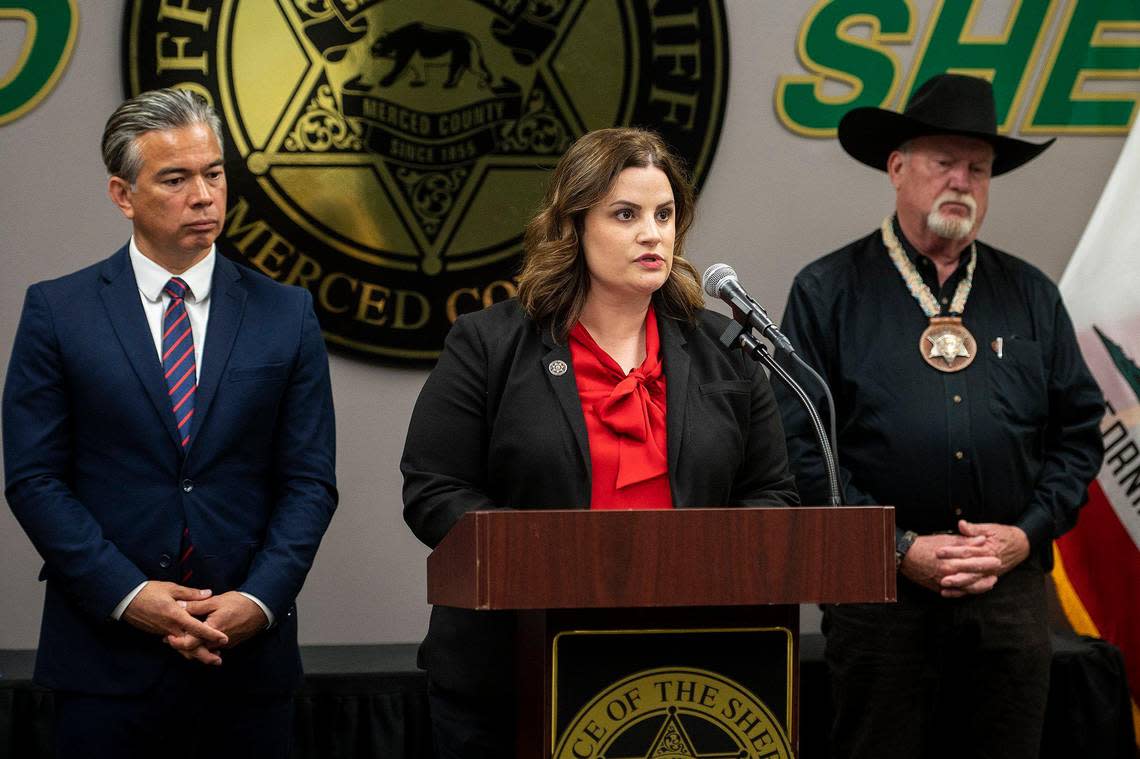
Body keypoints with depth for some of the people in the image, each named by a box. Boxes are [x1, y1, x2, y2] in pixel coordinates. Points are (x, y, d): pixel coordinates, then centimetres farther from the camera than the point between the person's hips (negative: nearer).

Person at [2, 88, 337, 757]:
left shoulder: (286, 315, 6)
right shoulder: (58, 312, 2)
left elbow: (310, 481, 4)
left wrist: (259, 600, -10)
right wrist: (128, 594, -11)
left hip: (248, 656, 1)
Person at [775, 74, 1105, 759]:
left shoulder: (1032, 296, 13)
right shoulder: (829, 291, 1)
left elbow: (1080, 430, 13)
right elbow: (799, 444, -5)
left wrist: (1028, 532, -2)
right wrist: (899, 548, -11)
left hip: (1012, 592, 3)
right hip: (880, 593, -3)